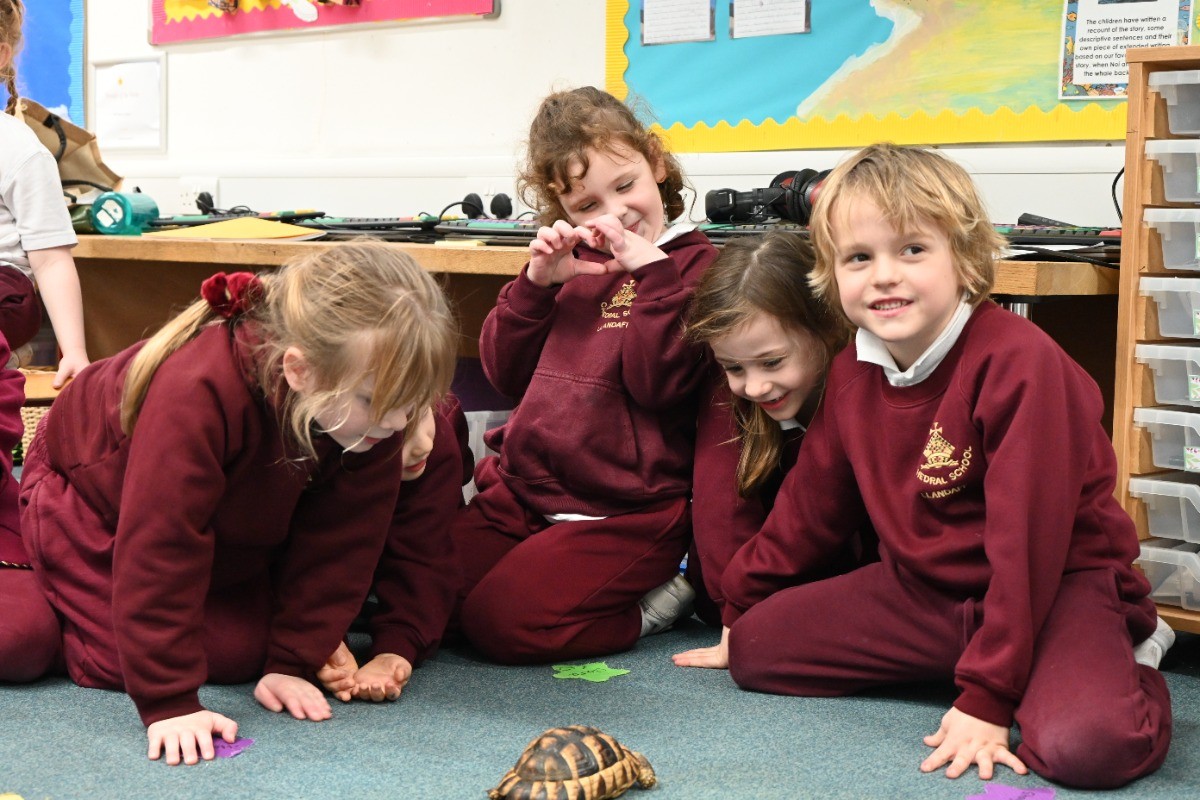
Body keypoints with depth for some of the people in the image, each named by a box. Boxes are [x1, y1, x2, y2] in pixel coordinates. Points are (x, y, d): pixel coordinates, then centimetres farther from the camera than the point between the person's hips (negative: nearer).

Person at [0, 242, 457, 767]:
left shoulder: (370, 415, -27)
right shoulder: (198, 392, -46)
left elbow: (340, 541, -17)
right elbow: (158, 549, -42)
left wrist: (291, 662, -19)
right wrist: (169, 703, -39)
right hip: (89, 499, -5)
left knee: (240, 652, -8)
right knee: (113, 661, -15)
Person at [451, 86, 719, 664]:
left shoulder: (692, 264, -4)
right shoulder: (572, 262, 15)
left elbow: (659, 383, -15)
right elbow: (506, 375, 12)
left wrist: (651, 271, -21)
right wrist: (536, 284, -2)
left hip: (622, 511, -7)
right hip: (522, 487, 7)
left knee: (501, 621, -23)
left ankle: (658, 600, 1)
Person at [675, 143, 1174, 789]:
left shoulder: (1017, 360, -23)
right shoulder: (852, 374, 1)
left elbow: (1028, 536, -24)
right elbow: (810, 502, 15)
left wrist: (988, 699, -24)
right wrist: (740, 607, 22)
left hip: (1060, 585, -7)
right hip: (922, 587, 8)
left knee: (1082, 746, -34)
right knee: (755, 647, 0)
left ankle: (1135, 680, 2)